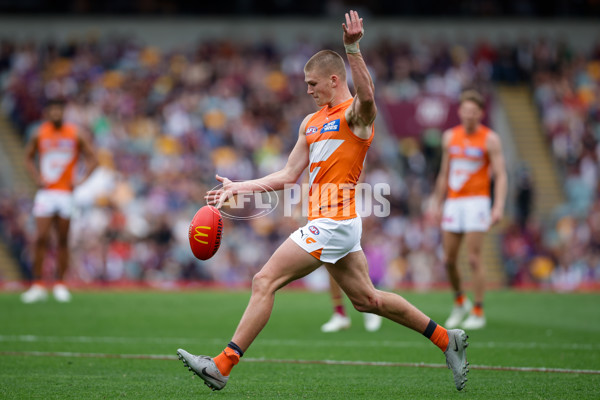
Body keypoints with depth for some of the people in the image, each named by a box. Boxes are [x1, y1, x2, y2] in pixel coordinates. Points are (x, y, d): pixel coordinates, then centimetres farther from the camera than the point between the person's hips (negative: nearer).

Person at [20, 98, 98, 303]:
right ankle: (38, 285, -3)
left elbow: (92, 160, 8)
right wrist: (37, 178, 3)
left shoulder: (74, 136, 0)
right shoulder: (39, 135, 3)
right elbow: (29, 158, 18)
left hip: (66, 193, 0)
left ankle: (60, 284, 13)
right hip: (45, 193, 0)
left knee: (63, 240, 4)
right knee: (41, 238, -8)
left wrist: (80, 181, -4)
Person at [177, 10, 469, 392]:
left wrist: (353, 48, -46)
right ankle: (447, 339, 23)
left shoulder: (357, 112, -7)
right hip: (326, 222, 10)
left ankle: (223, 366, -9)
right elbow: (289, 175, 20)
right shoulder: (311, 122, 18)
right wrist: (238, 187, 15)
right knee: (367, 299, 14)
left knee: (265, 281, -11)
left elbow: (366, 95, -33)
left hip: (333, 223, -10)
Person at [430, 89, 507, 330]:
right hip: (453, 202, 5)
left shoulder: (490, 139, -4)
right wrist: (437, 204, 17)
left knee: (474, 259, -10)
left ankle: (478, 312, -3)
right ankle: (460, 302, 26)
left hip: (477, 201, -5)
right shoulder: (450, 137, 10)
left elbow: (500, 175, -8)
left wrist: (499, 207, -20)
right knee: (449, 260, 4)